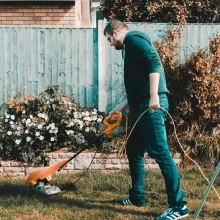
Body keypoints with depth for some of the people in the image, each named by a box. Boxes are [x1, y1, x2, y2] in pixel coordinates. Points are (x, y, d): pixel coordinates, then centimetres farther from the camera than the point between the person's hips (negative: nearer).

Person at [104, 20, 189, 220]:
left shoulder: (133, 39, -2)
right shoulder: (130, 47, 28)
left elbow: (154, 62, -18)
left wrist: (154, 96, -26)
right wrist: (119, 108, 32)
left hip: (152, 106, -11)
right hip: (143, 106, 11)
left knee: (159, 152, -13)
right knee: (133, 150, 17)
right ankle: (137, 197, 28)